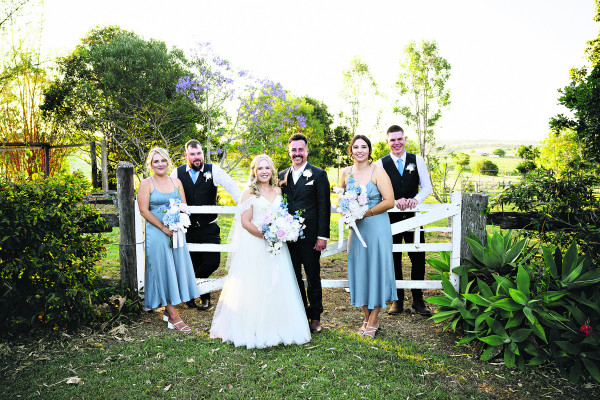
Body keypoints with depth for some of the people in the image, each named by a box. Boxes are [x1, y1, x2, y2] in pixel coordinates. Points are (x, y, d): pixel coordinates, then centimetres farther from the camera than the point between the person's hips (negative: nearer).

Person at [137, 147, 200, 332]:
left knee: (177, 267, 6)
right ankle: (173, 316, 2)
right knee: (163, 269, -2)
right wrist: (164, 228, -14)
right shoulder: (146, 184, -2)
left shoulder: (176, 182, 11)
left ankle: (169, 309, 21)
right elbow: (144, 210, -8)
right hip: (157, 233, -5)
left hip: (176, 231, 5)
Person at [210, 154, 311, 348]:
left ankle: (276, 329, 17)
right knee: (254, 287, -3)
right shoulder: (249, 192, -2)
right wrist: (265, 235, -17)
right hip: (254, 246, -4)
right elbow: (245, 222, -8)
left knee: (277, 287, 5)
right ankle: (252, 330, 10)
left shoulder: (278, 191, 12)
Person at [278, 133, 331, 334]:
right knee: (294, 277, 12)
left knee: (313, 277, 7)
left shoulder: (319, 175, -1)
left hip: (310, 236, -4)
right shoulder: (282, 176, 10)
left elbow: (324, 207, -5)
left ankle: (315, 317, 21)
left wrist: (323, 236, -10)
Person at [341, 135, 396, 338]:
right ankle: (366, 317, 23)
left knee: (376, 268, 2)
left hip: (376, 227, -4)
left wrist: (365, 213, -17)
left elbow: (389, 201, -12)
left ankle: (373, 320, 16)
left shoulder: (377, 171, -7)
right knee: (359, 270, 8)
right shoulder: (346, 173, 6)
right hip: (356, 228, 5)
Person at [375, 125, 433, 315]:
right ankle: (398, 300, 21)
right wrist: (395, 202, -21)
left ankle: (418, 300, 20)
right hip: (390, 218, -1)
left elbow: (427, 186, 3)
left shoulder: (417, 160, 5)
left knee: (418, 259, 5)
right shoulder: (381, 164, 0)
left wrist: (416, 199, -16)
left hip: (413, 217, 1)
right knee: (393, 260, 8)